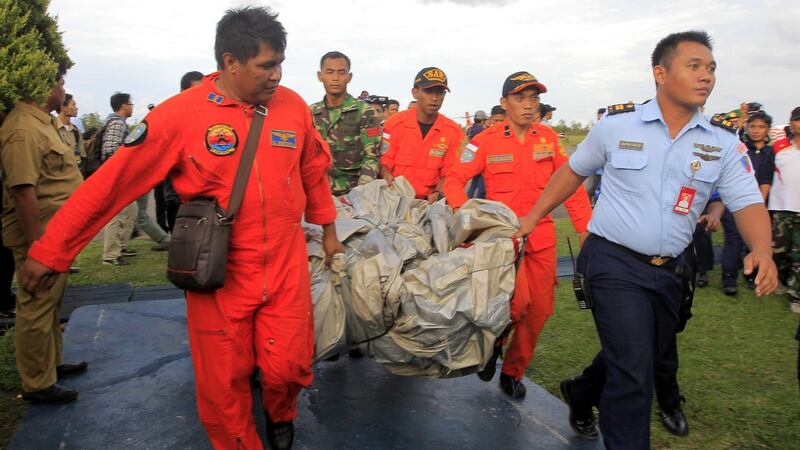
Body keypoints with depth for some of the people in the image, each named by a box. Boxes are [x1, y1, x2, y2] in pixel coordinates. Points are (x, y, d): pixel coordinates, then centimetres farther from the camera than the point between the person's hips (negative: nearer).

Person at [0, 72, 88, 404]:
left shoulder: (42, 123, 13)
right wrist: (36, 245, -26)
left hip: (57, 235, 10)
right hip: (41, 236, -10)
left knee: (50, 304, 21)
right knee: (37, 308, 0)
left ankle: (53, 363, 36)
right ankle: (38, 384, 11)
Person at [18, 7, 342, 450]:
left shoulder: (293, 106, -2)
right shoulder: (181, 114, -12)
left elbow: (314, 171, 14)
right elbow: (111, 181, -9)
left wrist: (327, 229, 21)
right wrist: (49, 251, -7)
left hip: (287, 265, 2)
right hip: (219, 274, -2)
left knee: (287, 366, 4)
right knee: (223, 381, 8)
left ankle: (280, 414, 40)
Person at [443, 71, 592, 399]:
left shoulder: (548, 138, 5)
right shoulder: (486, 141, -3)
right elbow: (454, 179, -3)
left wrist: (586, 228, 0)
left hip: (541, 237, 4)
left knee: (538, 310, 7)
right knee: (518, 302, -20)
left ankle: (513, 373, 28)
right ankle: (493, 342, 15)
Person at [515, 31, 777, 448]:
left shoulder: (723, 141, 0)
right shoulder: (617, 124, -6)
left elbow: (747, 201, -6)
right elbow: (573, 170, 7)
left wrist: (762, 250, -26)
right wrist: (533, 216, 6)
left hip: (669, 270, 5)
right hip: (615, 263, -4)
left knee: (636, 359, 21)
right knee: (634, 372, -8)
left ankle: (580, 394, 49)